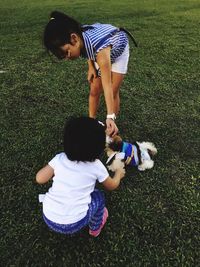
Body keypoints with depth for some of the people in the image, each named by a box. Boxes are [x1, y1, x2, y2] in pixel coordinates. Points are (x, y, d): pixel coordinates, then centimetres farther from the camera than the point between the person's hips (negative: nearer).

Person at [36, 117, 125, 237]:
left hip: (48, 218, 3)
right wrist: (118, 174, 30)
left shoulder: (59, 158, -4)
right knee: (99, 196, 21)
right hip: (73, 224, -3)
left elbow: (40, 179, 1)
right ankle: (95, 228, 41)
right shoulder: (96, 166, -7)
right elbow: (112, 186, 10)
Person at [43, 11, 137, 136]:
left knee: (113, 92, -7)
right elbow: (87, 48, -1)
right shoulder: (79, 35, -28)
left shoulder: (99, 47, -47)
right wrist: (91, 67, -10)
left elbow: (107, 85, -49)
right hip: (100, 54, 6)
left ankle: (112, 129, 11)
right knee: (94, 91, 2)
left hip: (118, 50, -5)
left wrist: (110, 117, -54)